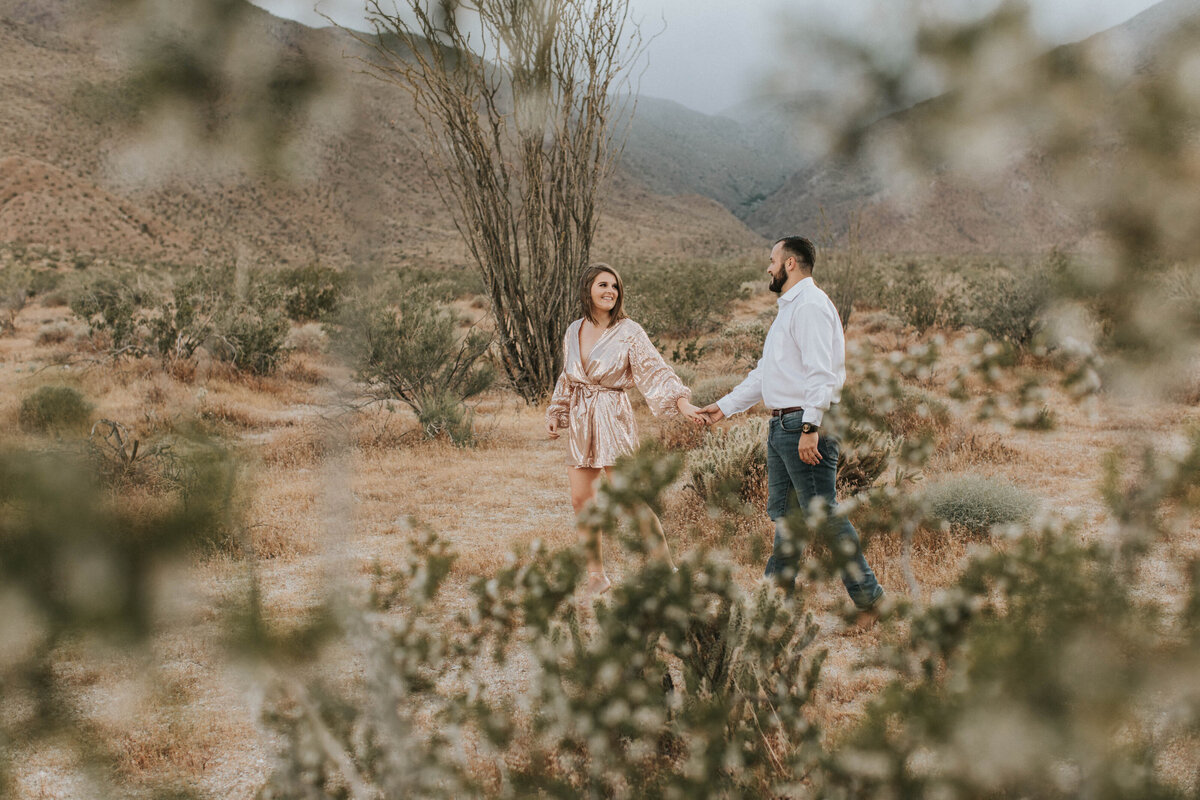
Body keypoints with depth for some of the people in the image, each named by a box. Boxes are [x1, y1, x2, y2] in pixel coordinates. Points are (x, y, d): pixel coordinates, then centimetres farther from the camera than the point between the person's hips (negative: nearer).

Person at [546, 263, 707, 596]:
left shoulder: (628, 332, -6)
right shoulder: (574, 331, 10)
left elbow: (655, 371, -14)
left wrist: (683, 403, -26)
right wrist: (556, 413, 19)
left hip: (613, 420, -5)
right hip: (580, 421, 6)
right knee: (581, 499, 3)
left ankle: (666, 567, 5)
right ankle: (596, 574, 14)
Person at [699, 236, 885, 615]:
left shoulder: (811, 304, -12)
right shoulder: (787, 308, 21)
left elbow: (821, 372, -21)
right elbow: (764, 373, 27)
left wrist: (810, 427, -26)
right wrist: (725, 406, 26)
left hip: (804, 424, -10)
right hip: (781, 424, 10)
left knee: (822, 512, -8)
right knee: (782, 512, 16)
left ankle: (866, 593, 0)